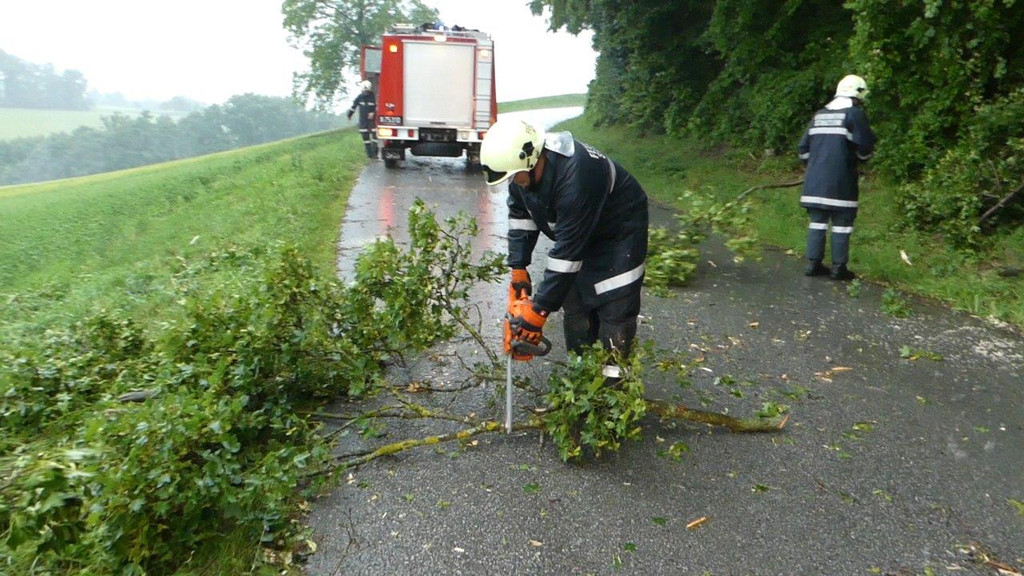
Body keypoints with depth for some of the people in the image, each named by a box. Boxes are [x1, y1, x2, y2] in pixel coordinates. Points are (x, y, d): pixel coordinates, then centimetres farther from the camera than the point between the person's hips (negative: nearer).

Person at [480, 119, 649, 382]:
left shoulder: (575, 176, -41)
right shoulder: (522, 166, -17)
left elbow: (568, 249, -37)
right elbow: (519, 215, -2)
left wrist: (539, 310, -33)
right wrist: (518, 269, -8)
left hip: (620, 230, -7)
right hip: (579, 232, 8)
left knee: (616, 310, -11)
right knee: (574, 301, 7)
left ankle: (612, 383, -1)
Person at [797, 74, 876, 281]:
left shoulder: (819, 115, 14)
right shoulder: (855, 113, -5)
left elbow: (803, 147, 14)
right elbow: (864, 147, -8)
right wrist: (861, 158, 13)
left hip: (815, 179, 6)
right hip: (841, 181, -6)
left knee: (818, 221, 10)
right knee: (842, 224, 1)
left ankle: (813, 263, 11)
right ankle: (839, 268, 4)